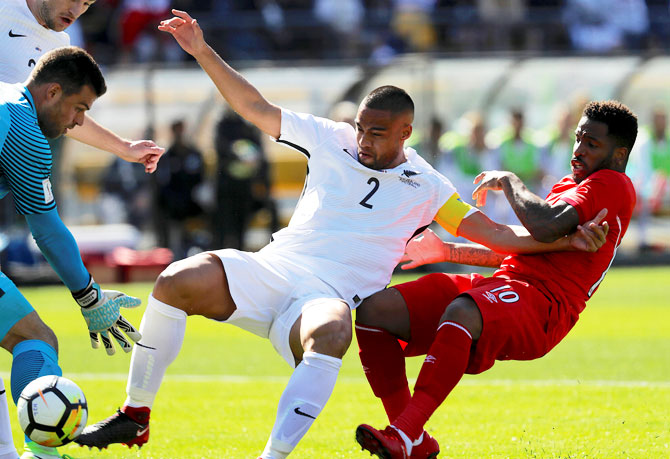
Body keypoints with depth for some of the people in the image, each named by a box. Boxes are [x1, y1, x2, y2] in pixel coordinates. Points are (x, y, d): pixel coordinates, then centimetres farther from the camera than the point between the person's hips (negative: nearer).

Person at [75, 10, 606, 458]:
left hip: (330, 296, -2)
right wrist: (203, 52, 11)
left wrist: (560, 240, -5)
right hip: (272, 268, 3)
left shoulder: (424, 187, 9)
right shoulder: (330, 139, 13)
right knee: (177, 281, -24)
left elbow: (494, 233, 9)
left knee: (329, 334, -41)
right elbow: (256, 108, 17)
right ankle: (135, 416, -12)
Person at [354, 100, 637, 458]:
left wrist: (508, 181, -4)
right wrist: (447, 252, 30)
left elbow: (546, 227, -20)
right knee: (374, 309, -9)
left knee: (461, 313, -42)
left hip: (539, 307, -9)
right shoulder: (568, 185, 30)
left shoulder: (612, 185, -2)